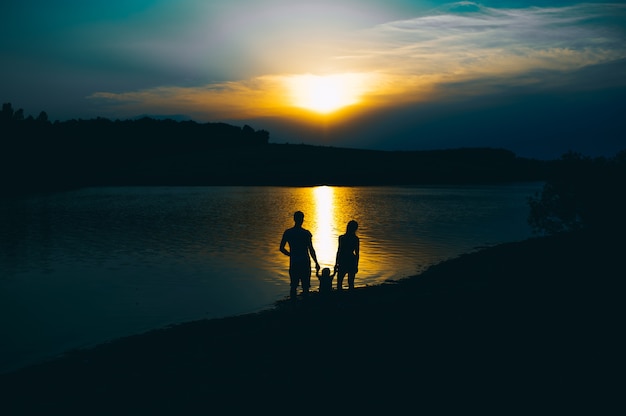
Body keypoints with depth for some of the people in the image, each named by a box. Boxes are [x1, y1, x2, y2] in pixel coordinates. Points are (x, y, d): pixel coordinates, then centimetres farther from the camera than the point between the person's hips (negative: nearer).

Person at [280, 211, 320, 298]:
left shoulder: (287, 232, -1)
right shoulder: (306, 233, -10)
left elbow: (282, 248, 2)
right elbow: (311, 249, -10)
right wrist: (316, 263, -1)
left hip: (293, 262, 3)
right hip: (305, 262, -3)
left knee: (293, 286, 11)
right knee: (305, 287, 5)